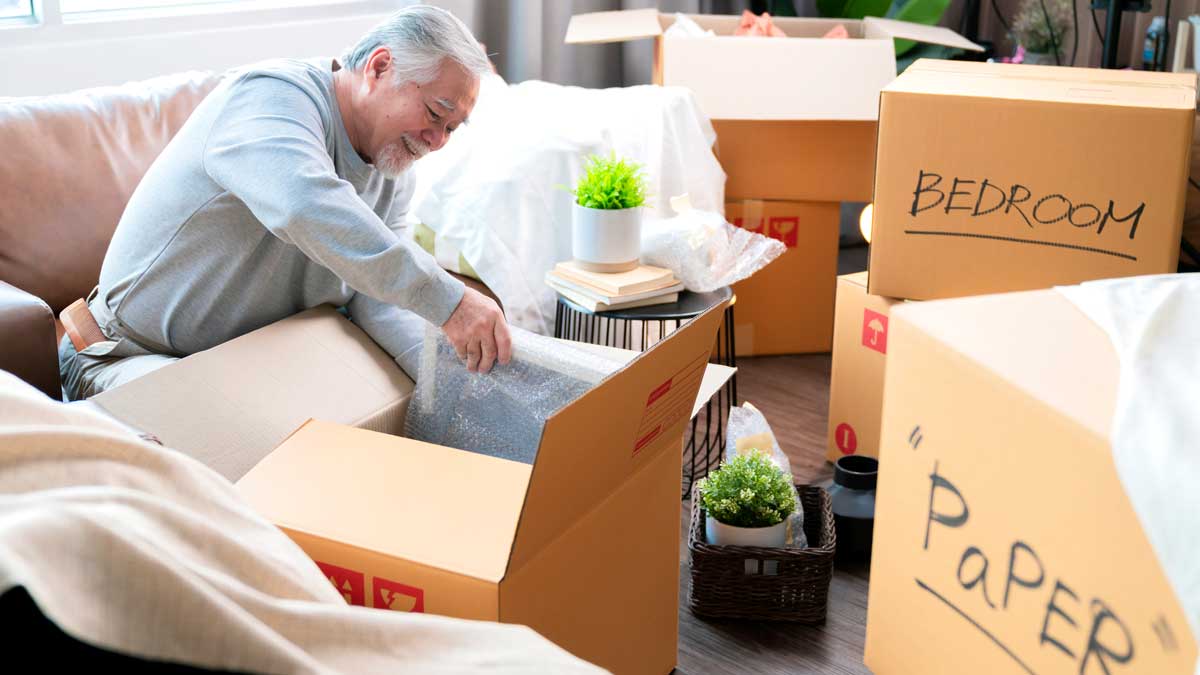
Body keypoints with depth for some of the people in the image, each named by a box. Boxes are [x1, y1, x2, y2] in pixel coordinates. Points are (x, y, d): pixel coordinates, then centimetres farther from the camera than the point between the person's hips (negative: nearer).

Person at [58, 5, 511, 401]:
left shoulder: (393, 176, 4)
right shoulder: (273, 96, -24)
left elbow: (379, 298, -6)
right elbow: (307, 207, -46)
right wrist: (447, 301, -48)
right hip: (130, 355, -7)